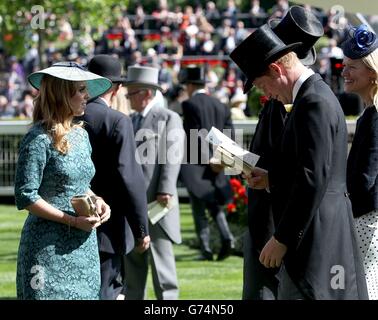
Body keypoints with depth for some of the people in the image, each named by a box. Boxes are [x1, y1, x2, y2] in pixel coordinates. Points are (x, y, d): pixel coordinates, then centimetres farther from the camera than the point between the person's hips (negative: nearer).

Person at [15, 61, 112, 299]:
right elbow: (25, 196, -15)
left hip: (84, 245, 7)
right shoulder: (39, 139, -12)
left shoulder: (81, 135, 11)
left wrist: (95, 200, 1)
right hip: (49, 246, -7)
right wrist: (72, 221, -16)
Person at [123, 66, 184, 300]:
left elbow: (172, 158, -12)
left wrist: (165, 192, -22)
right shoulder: (131, 121, 20)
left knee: (161, 261, -4)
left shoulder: (169, 119, -2)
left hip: (156, 204, -7)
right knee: (132, 263, 11)